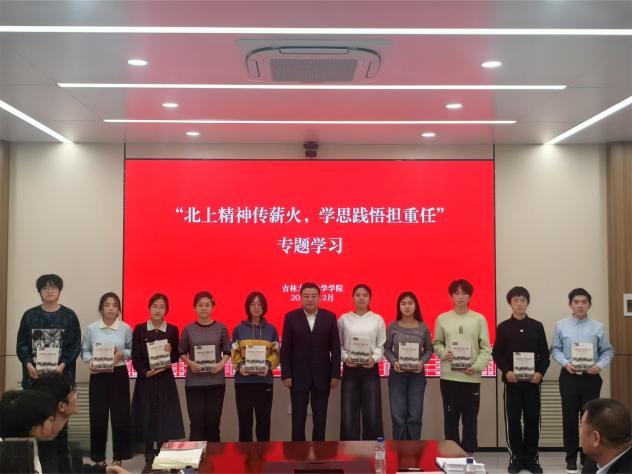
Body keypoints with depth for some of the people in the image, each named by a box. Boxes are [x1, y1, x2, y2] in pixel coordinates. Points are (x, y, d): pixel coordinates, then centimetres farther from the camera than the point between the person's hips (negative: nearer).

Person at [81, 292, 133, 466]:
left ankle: (118, 457, 16)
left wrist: (122, 354, -13)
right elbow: (84, 351, 6)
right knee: (98, 416, 2)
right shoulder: (91, 328, 1)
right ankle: (99, 457, 17)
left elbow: (133, 351, 6)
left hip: (119, 375, 0)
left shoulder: (126, 328, 0)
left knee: (120, 415, 2)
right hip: (98, 375, 0)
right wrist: (89, 361, -13)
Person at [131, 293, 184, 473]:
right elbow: (135, 357, -1)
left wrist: (170, 353, -15)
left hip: (165, 379, 0)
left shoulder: (172, 330, 4)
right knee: (146, 418, 1)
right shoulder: (139, 329, 2)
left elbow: (176, 357, 6)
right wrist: (145, 372, -15)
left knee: (165, 419, -1)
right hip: (145, 379, 0)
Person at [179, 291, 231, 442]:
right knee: (197, 423, 0)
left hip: (216, 381, 0)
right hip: (194, 381, 0)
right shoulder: (188, 329, 2)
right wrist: (190, 363, -10)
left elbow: (227, 350, 7)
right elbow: (181, 352, 7)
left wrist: (221, 364, -10)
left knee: (213, 423, 6)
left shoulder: (221, 328, 2)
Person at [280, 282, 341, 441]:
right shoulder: (291, 317, -1)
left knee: (320, 419, 7)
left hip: (322, 376, 1)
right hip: (298, 376, -1)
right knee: (298, 419, 4)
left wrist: (336, 374, -3)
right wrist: (286, 374, -7)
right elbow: (285, 349, -2)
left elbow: (335, 348, 1)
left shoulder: (329, 317, 1)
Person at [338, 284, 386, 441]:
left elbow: (381, 345, 5)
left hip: (370, 370, 0)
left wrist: (374, 359, -13)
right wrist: (345, 358, -11)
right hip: (350, 369, 0)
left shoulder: (378, 319, 5)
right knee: (348, 414, -2)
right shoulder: (344, 319, 5)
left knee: (372, 413, -1)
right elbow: (338, 344, 7)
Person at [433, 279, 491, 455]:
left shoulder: (479, 319, 1)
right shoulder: (442, 319, 4)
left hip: (472, 377, 0)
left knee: (470, 418, 6)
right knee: (451, 417, 7)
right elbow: (437, 343, 11)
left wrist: (477, 366, -14)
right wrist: (443, 353, -10)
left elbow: (486, 348, 0)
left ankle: (468, 453, 17)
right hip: (449, 376, 1)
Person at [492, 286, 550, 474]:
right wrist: (506, 371, -13)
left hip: (532, 380, 1)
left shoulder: (537, 326, 7)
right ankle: (516, 457, 11)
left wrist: (540, 372, -9)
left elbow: (545, 353, 6)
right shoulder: (503, 327, 4)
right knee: (512, 419, 2)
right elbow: (496, 354, 2)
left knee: (532, 418, 3)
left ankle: (531, 457, 14)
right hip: (511, 380, -1)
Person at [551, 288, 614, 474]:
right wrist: (566, 363, -14)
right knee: (569, 418, 6)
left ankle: (588, 459, 18)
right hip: (569, 377, 0)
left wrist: (600, 365, -15)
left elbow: (607, 351, 2)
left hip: (591, 377, 0)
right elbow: (555, 350, 3)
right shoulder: (561, 325, 1)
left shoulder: (598, 328, 0)